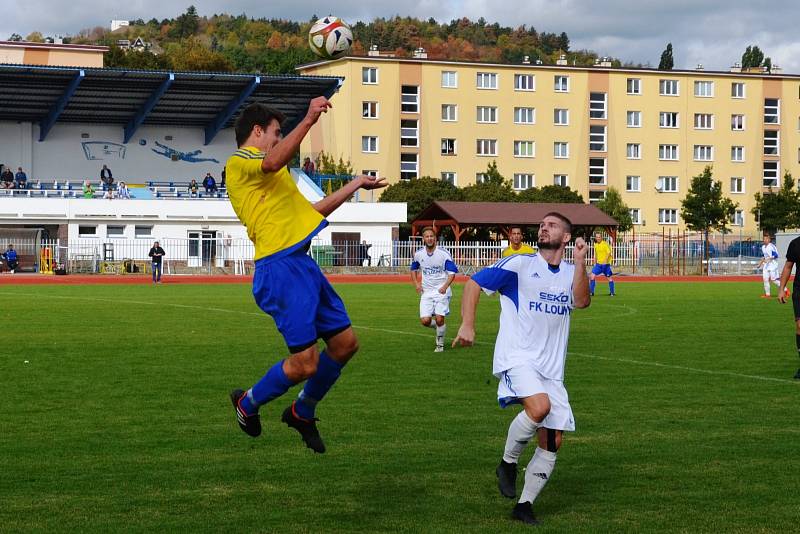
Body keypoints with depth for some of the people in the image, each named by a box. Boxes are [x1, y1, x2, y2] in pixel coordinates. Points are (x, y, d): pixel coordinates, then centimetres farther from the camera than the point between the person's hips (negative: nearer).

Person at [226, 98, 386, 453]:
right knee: (305, 363, -11)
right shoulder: (240, 161, -3)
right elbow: (273, 163, -28)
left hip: (302, 264, 10)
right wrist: (308, 120, -32)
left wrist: (355, 185, 41)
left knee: (345, 343, 9)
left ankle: (303, 412, 27)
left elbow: (310, 211, 36)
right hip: (280, 267, -10)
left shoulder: (266, 177, 27)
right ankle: (247, 403, 15)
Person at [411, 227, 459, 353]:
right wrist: (416, 284, 4)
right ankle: (438, 326, 27)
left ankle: (440, 344, 12)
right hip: (426, 292, 3)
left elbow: (452, 272, -8)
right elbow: (414, 269, 20)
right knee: (425, 321, -8)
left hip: (441, 291, -3)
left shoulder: (444, 253, -11)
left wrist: (445, 286, -22)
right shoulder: (418, 254, 1)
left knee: (439, 319, -12)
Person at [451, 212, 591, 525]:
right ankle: (508, 463, -8)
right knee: (540, 406, -33)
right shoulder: (519, 264, 0)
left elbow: (581, 301, -7)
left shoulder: (571, 273, 13)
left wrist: (580, 262, -17)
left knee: (552, 442, 0)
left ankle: (524, 506, 14)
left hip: (551, 368, 5)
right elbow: (473, 284, -1)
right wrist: (467, 325, -12)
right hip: (517, 359, -5)